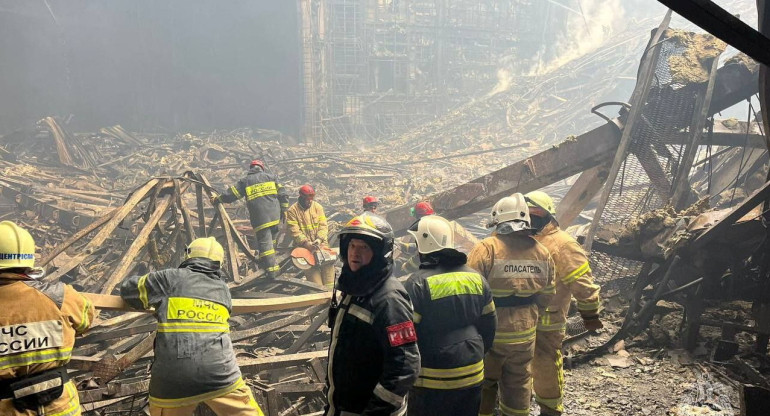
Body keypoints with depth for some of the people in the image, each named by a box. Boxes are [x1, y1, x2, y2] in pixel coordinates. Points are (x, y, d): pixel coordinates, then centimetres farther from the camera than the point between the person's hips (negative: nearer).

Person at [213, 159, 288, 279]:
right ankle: (264, 262, 24)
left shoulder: (245, 181, 9)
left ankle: (272, 269, -3)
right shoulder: (271, 176, 13)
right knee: (272, 239, 18)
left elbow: (231, 195, 10)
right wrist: (284, 211, 15)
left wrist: (217, 199, 26)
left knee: (264, 242, 0)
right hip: (275, 215, 2)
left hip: (259, 218, -2)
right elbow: (283, 195, 8)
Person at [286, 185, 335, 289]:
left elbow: (323, 226, 2)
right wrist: (306, 243, -20)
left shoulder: (317, 207, 8)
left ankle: (329, 289, -14)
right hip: (304, 245, -2)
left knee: (328, 259, -17)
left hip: (320, 243, 2)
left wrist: (319, 239, -15)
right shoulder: (292, 210, -2)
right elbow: (295, 231, -9)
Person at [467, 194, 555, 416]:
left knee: (483, 385, 15)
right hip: (525, 334, 4)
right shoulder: (542, 252, -1)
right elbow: (546, 293, 9)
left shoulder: (487, 248, -18)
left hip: (490, 333, -4)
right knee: (519, 385, 21)